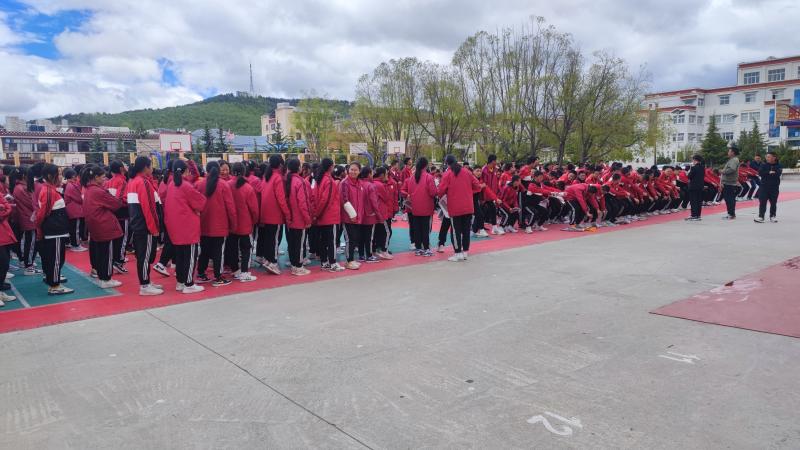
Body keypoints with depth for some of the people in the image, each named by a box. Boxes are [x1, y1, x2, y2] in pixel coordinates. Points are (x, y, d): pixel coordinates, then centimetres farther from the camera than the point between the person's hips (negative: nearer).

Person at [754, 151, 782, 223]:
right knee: (762, 202, -4)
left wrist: (766, 174, -15)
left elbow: (777, 174, -16)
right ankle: (761, 216, -4)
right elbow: (760, 173, -11)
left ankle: (773, 216, 19)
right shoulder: (763, 165, 3)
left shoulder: (778, 165, 0)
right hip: (764, 186, 0)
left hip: (774, 187, 0)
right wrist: (769, 173, -16)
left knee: (773, 202, 7)